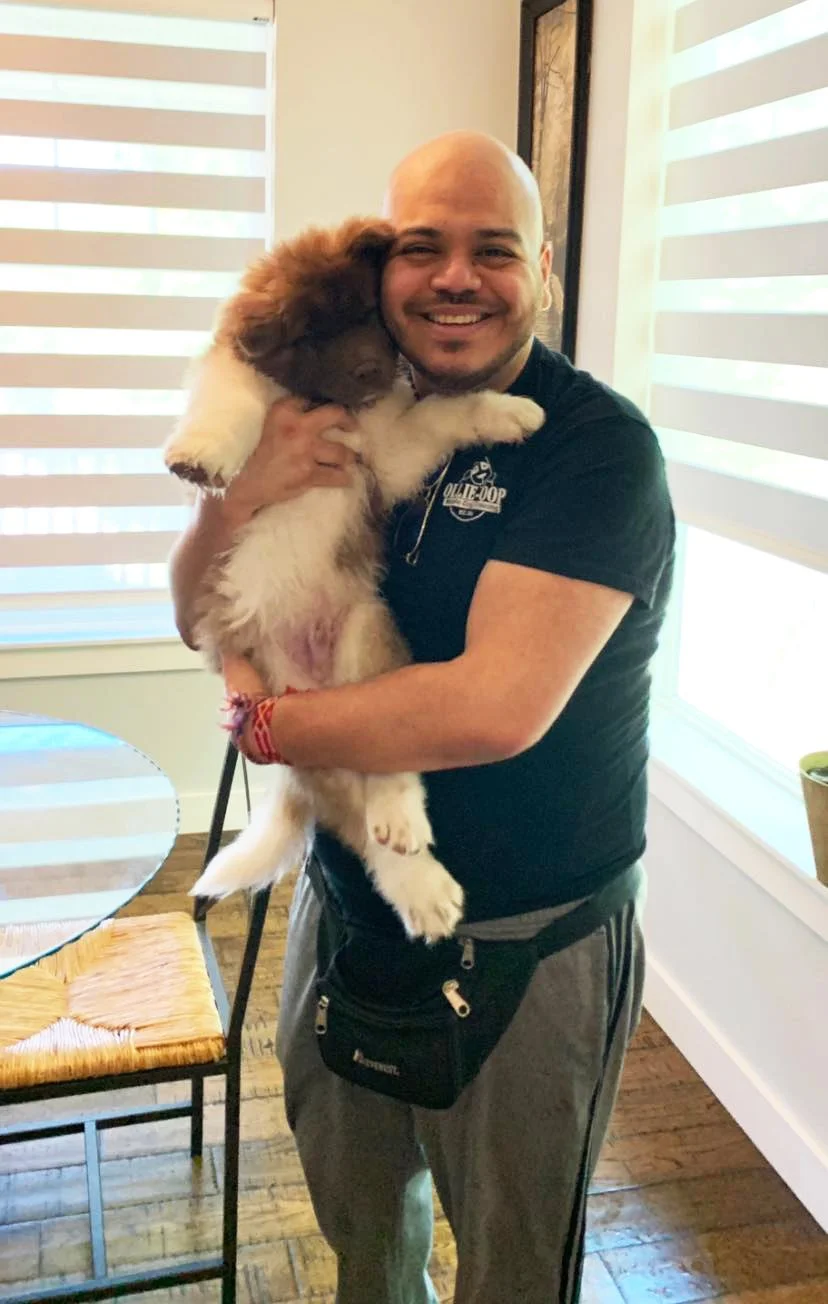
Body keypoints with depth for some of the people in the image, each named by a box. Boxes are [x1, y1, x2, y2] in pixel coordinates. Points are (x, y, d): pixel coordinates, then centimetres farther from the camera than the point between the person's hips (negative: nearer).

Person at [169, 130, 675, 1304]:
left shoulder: (598, 448, -19)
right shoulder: (350, 422, 0)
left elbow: (497, 708, -30)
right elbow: (201, 621, 1)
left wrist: (272, 724, -17)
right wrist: (242, 495, -20)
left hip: (520, 941, -5)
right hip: (346, 902, 6)